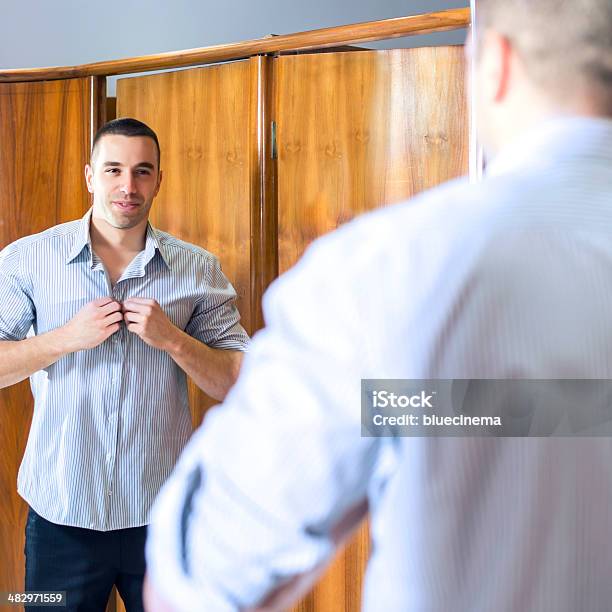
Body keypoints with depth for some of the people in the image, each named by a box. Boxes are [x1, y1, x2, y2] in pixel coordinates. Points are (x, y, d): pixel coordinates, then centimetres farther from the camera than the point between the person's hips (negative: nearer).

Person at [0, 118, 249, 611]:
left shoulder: (199, 269, 1)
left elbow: (240, 383, -1)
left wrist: (170, 338, -15)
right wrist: (66, 338, -16)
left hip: (163, 514, 1)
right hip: (62, 514, 0)